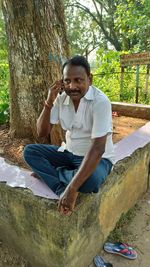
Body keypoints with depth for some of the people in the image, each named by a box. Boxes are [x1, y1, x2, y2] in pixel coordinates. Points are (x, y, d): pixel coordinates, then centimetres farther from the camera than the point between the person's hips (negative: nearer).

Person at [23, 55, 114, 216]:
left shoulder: (100, 101, -23)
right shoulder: (61, 98, -5)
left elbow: (98, 148, -32)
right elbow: (42, 133, -4)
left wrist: (72, 188, -38)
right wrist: (49, 102, -20)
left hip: (97, 158, -5)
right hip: (69, 153, 5)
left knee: (90, 180, -37)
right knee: (29, 151, -8)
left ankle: (47, 172, -9)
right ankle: (63, 190, -19)